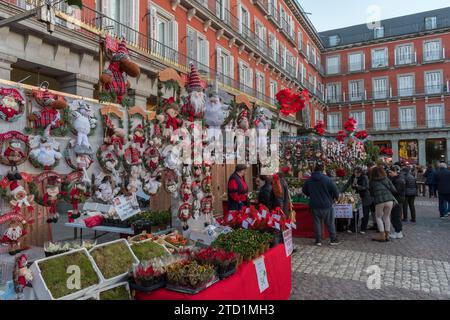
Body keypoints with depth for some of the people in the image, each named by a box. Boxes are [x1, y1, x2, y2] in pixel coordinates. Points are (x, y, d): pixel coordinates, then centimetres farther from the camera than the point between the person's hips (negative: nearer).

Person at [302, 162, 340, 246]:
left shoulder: (309, 180, -1)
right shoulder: (327, 179, -14)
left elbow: (304, 191, 12)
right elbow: (335, 191, -13)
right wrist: (336, 198, 8)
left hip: (314, 205, 3)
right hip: (327, 205, -2)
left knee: (317, 223, 11)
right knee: (330, 223, 11)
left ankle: (318, 240, 15)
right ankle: (333, 239, 20)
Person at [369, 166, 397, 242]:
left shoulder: (372, 181, 12)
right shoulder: (386, 179, 16)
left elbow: (371, 193, 17)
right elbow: (393, 190, 10)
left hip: (379, 201, -2)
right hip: (389, 200, 3)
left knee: (379, 217, 12)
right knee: (387, 217, 17)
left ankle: (382, 236, 8)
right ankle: (387, 235, 20)